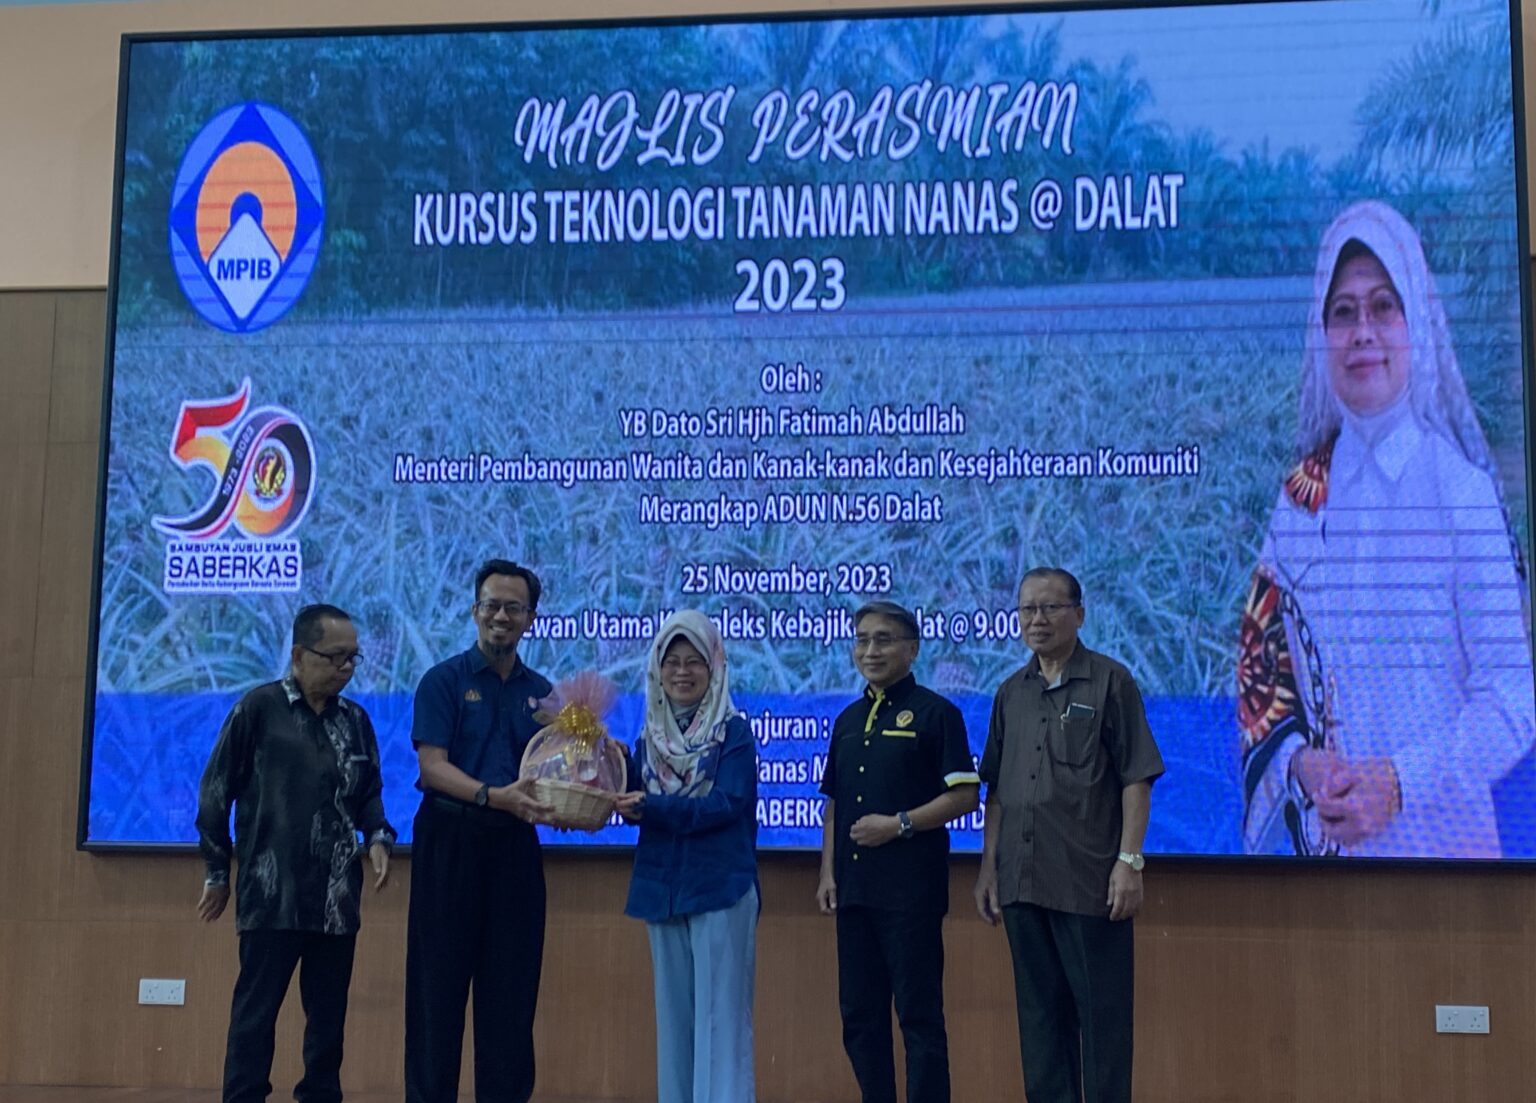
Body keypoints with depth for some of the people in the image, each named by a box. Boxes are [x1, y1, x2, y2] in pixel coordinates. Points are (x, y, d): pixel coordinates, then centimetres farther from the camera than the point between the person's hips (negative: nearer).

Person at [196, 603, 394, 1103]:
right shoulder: (259, 708, -4)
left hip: (337, 897, 5)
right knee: (256, 1009, -2)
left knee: (329, 1011, 10)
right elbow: (216, 791, -1)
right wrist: (218, 872, 1)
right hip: (271, 894, -5)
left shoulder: (355, 719, 10)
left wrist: (377, 837, -1)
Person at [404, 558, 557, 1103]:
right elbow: (432, 768, -11)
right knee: (439, 982, 1)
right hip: (451, 841, -4)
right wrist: (494, 796, -26)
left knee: (511, 986, 6)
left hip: (515, 848, 4)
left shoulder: (541, 691, 12)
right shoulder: (444, 680, 0)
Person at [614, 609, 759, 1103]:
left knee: (720, 1014, -4)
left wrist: (652, 807, -24)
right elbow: (638, 802, 8)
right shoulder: (649, 736, 12)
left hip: (721, 888, -5)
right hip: (662, 889, 5)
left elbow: (728, 804, -16)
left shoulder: (734, 731, -4)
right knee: (674, 1013, 9)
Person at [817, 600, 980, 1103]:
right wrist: (827, 873, 8)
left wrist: (899, 824, -16)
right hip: (854, 887, 6)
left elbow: (965, 795, -8)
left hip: (912, 888, -6)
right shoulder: (848, 719, 15)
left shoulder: (934, 712, -3)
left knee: (919, 1013, -2)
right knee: (859, 1014, 10)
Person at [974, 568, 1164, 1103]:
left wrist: (1129, 861, -13)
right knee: (1040, 1016, 12)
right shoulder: (1010, 693, 12)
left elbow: (1136, 780, -6)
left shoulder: (1110, 682, -3)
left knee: (1101, 1017, 1)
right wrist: (989, 868, 9)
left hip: (1090, 881, -5)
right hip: (1022, 883, 5)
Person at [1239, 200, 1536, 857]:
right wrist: (1301, 766, -12)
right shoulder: (1301, 498, 1)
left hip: (1445, 833, -3)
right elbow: (1260, 668, 4)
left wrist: (1401, 780, -21)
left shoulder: (1465, 491, -10)